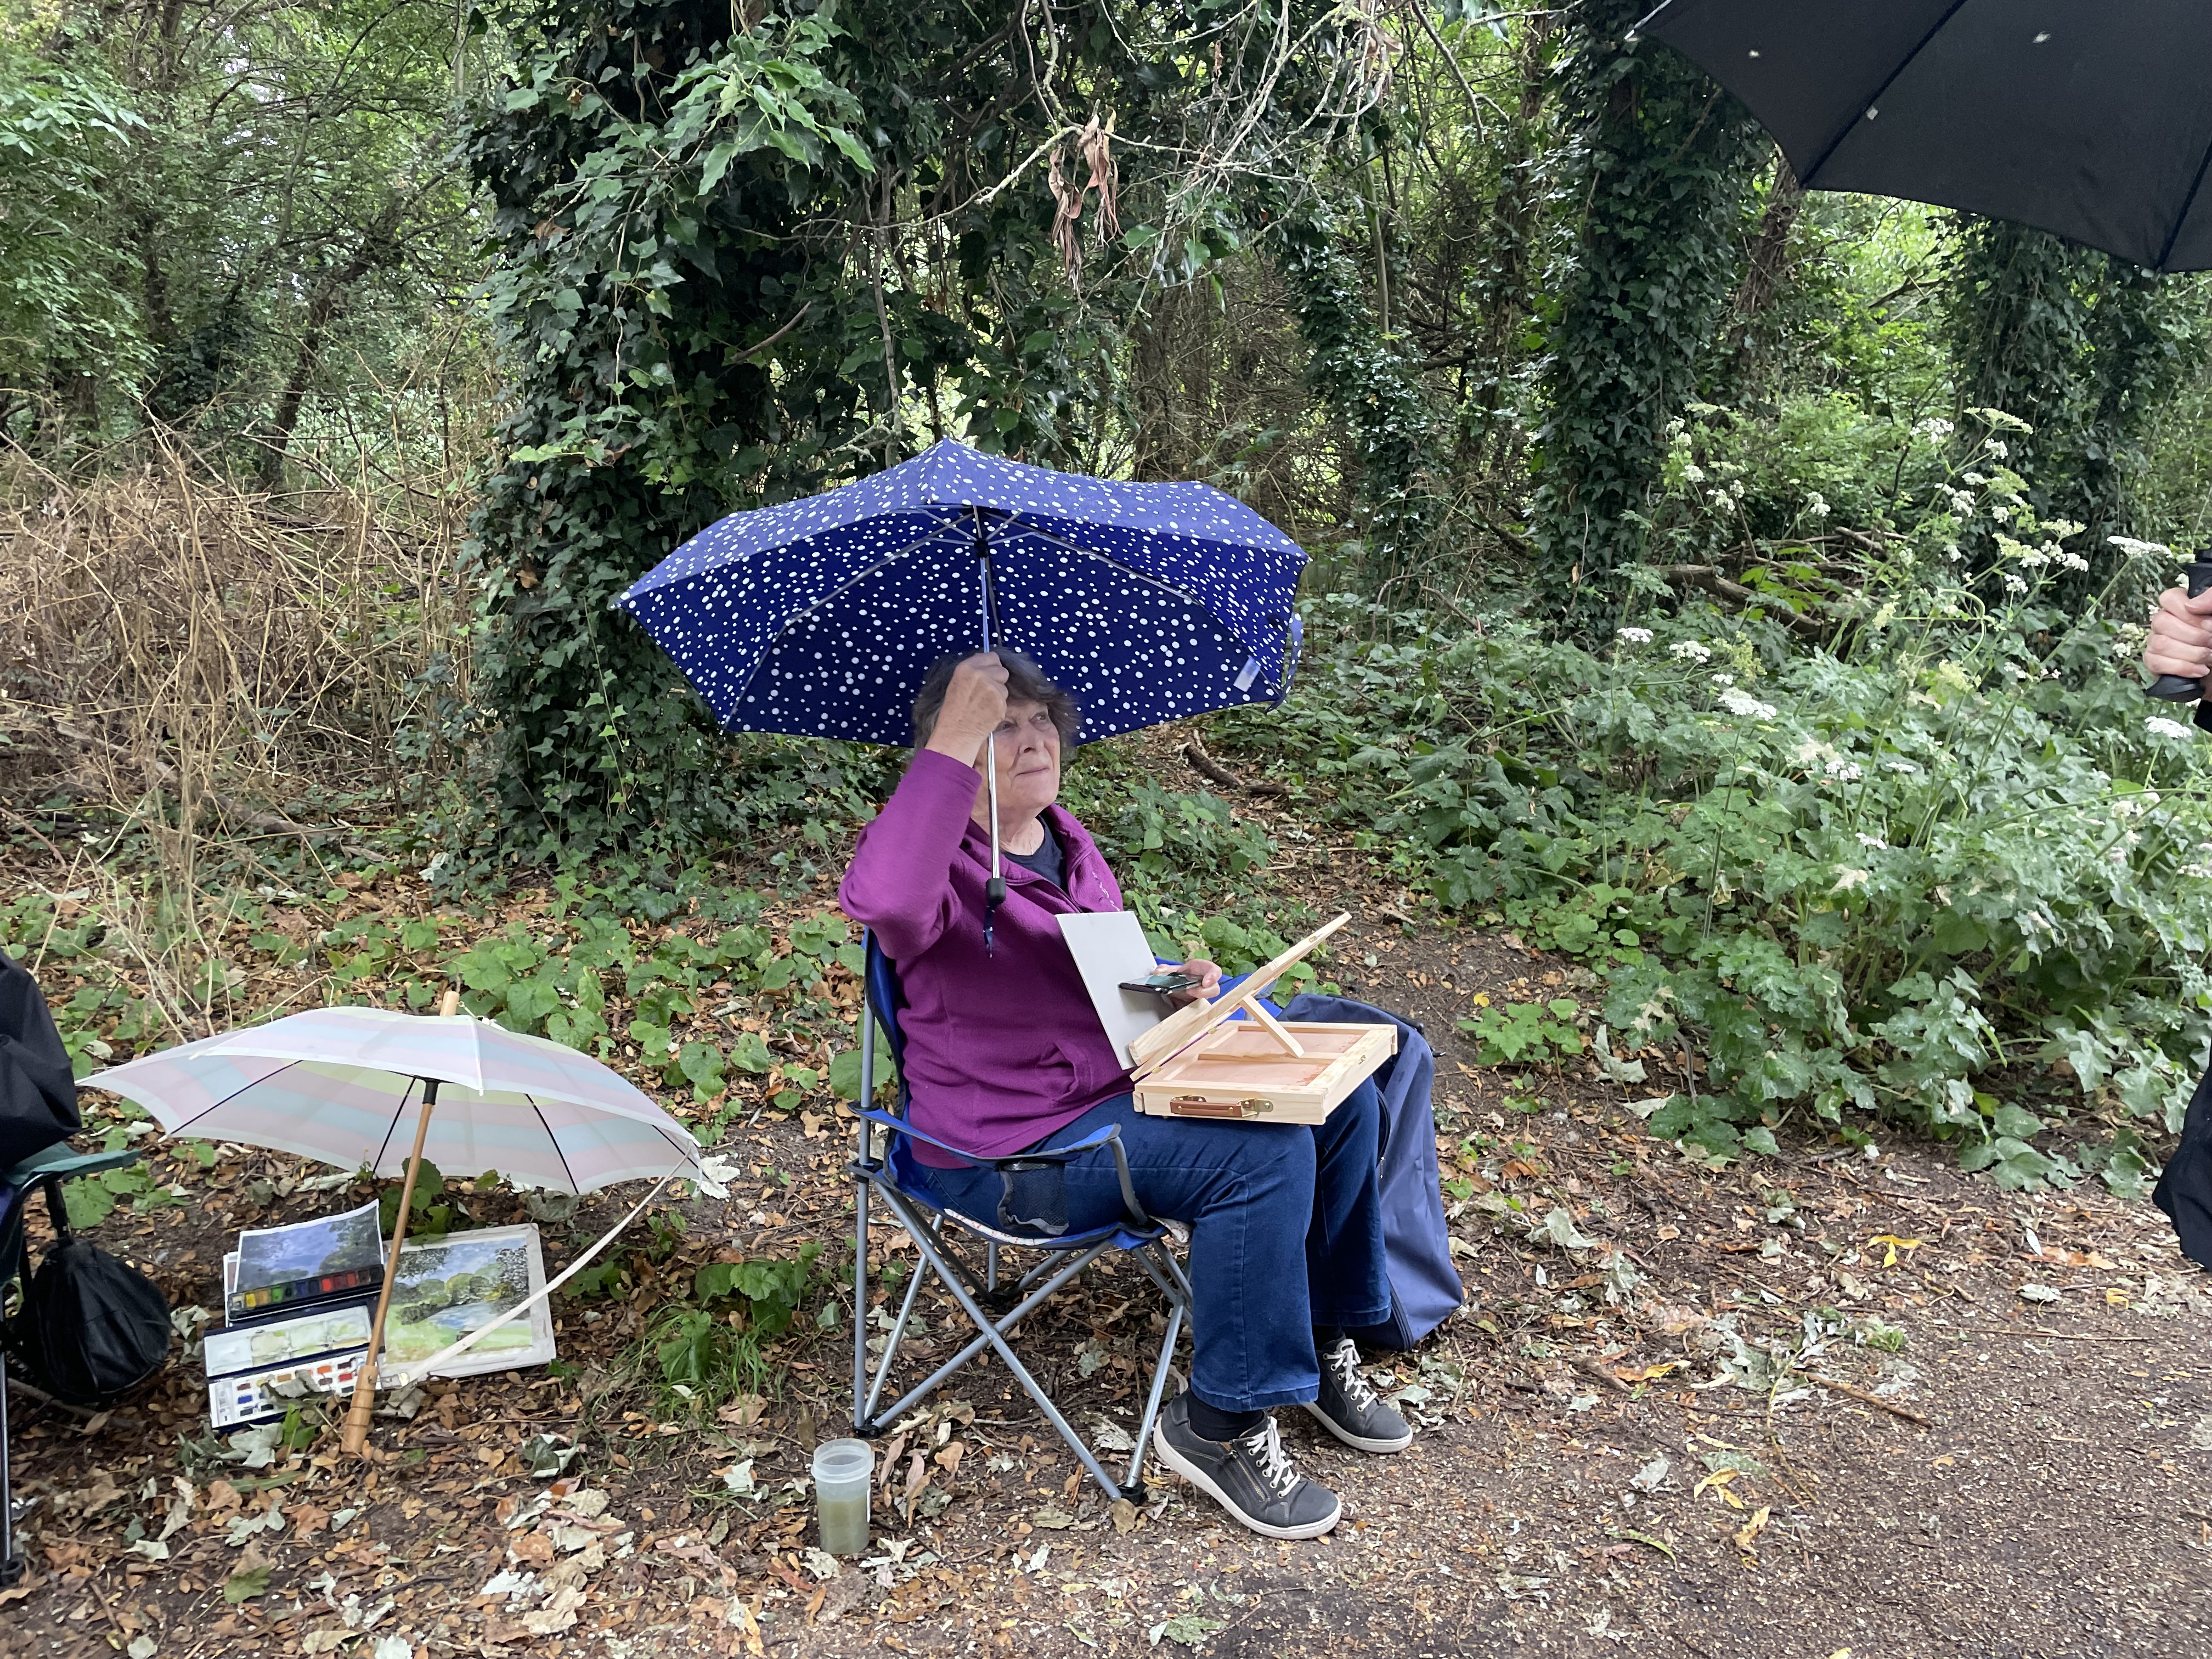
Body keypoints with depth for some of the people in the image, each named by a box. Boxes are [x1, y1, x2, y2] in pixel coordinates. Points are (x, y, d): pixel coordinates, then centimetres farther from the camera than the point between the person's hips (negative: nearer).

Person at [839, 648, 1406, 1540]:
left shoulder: (1068, 841, 9)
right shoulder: (945, 863, -16)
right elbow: (883, 899, -44)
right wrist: (951, 746, -43)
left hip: (1123, 1085, 9)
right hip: (1014, 1146, -9)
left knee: (1344, 1105, 0)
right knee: (1264, 1154, -26)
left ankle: (1322, 1336, 18)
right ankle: (1218, 1425, -9)